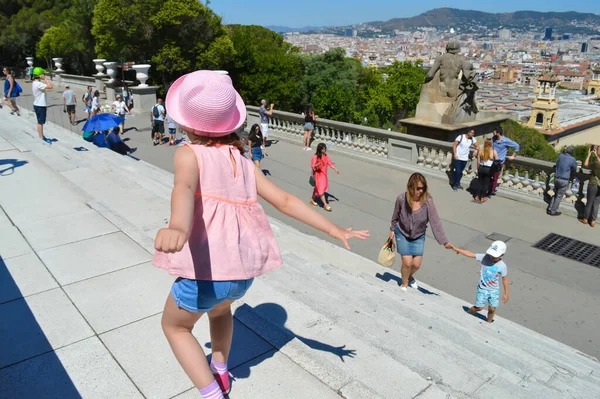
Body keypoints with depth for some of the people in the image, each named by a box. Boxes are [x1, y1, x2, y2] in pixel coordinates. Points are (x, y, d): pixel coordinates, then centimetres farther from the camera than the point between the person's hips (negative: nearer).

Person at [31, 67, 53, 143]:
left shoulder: (34, 83, 10)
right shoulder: (38, 84, -21)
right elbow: (50, 86, -28)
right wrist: (45, 78, -20)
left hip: (37, 105, 10)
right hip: (40, 105, -10)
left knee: (40, 122, 17)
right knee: (40, 122, -4)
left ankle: (41, 137, 26)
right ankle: (41, 138, 2)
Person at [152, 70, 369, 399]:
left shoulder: (188, 154, -6)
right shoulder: (243, 162, 7)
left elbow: (184, 187, -29)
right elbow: (285, 201, 3)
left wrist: (177, 228, -49)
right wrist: (334, 230, 8)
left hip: (205, 270, -5)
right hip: (245, 268, 6)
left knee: (174, 325, 24)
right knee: (218, 306, 39)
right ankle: (220, 370, 47)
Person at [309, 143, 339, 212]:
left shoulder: (326, 156, 0)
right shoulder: (315, 157, -19)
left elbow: (330, 163, 1)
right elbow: (312, 166, -20)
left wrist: (335, 169, -11)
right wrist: (317, 165, -42)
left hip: (324, 174, 7)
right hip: (318, 175, -7)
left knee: (317, 188, 19)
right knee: (321, 189, -5)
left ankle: (312, 200, 38)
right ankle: (325, 205, -1)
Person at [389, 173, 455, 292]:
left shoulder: (427, 201, -25)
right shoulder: (402, 199, -23)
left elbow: (435, 222, -27)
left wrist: (444, 241, -32)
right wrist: (392, 229, 7)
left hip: (418, 236, 1)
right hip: (402, 234, -1)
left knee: (416, 264, 7)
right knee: (407, 263, -4)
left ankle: (410, 276, 44)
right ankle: (404, 284, 27)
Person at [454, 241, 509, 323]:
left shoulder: (502, 266, -13)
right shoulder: (484, 258, -16)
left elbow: (505, 279, -2)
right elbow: (470, 254, -19)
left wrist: (506, 294, 2)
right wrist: (457, 249, -28)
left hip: (494, 290, 1)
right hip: (482, 289, -1)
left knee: (492, 309, 6)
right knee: (479, 308, 4)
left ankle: (489, 322, 34)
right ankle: (467, 314, 33)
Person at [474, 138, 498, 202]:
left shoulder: (481, 151, -5)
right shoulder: (494, 152, -10)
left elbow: (478, 162, 0)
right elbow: (497, 162, -4)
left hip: (481, 168, 2)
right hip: (489, 169, -2)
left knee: (479, 182, 14)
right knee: (486, 183, 9)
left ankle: (477, 196, 17)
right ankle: (483, 197, 13)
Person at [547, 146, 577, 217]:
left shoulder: (560, 156, 1)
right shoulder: (572, 159, -12)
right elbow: (575, 170, 4)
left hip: (556, 178, 5)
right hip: (564, 180, -5)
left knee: (555, 194, 20)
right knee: (559, 196, 6)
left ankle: (549, 209, 19)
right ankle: (553, 211, 11)